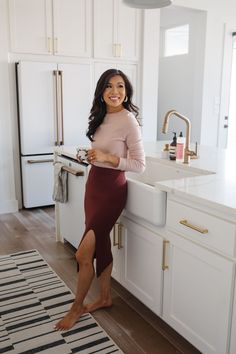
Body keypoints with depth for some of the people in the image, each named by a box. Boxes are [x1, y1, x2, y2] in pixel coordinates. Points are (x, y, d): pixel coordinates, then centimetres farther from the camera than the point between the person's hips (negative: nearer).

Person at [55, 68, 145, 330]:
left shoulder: (129, 121, -16)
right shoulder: (102, 117, 7)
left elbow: (139, 165, -16)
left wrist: (107, 158, -24)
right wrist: (92, 157, 5)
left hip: (111, 188, -8)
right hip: (94, 183, 8)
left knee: (84, 254, -2)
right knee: (100, 244, 16)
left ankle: (77, 307, 19)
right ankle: (105, 297, 33)